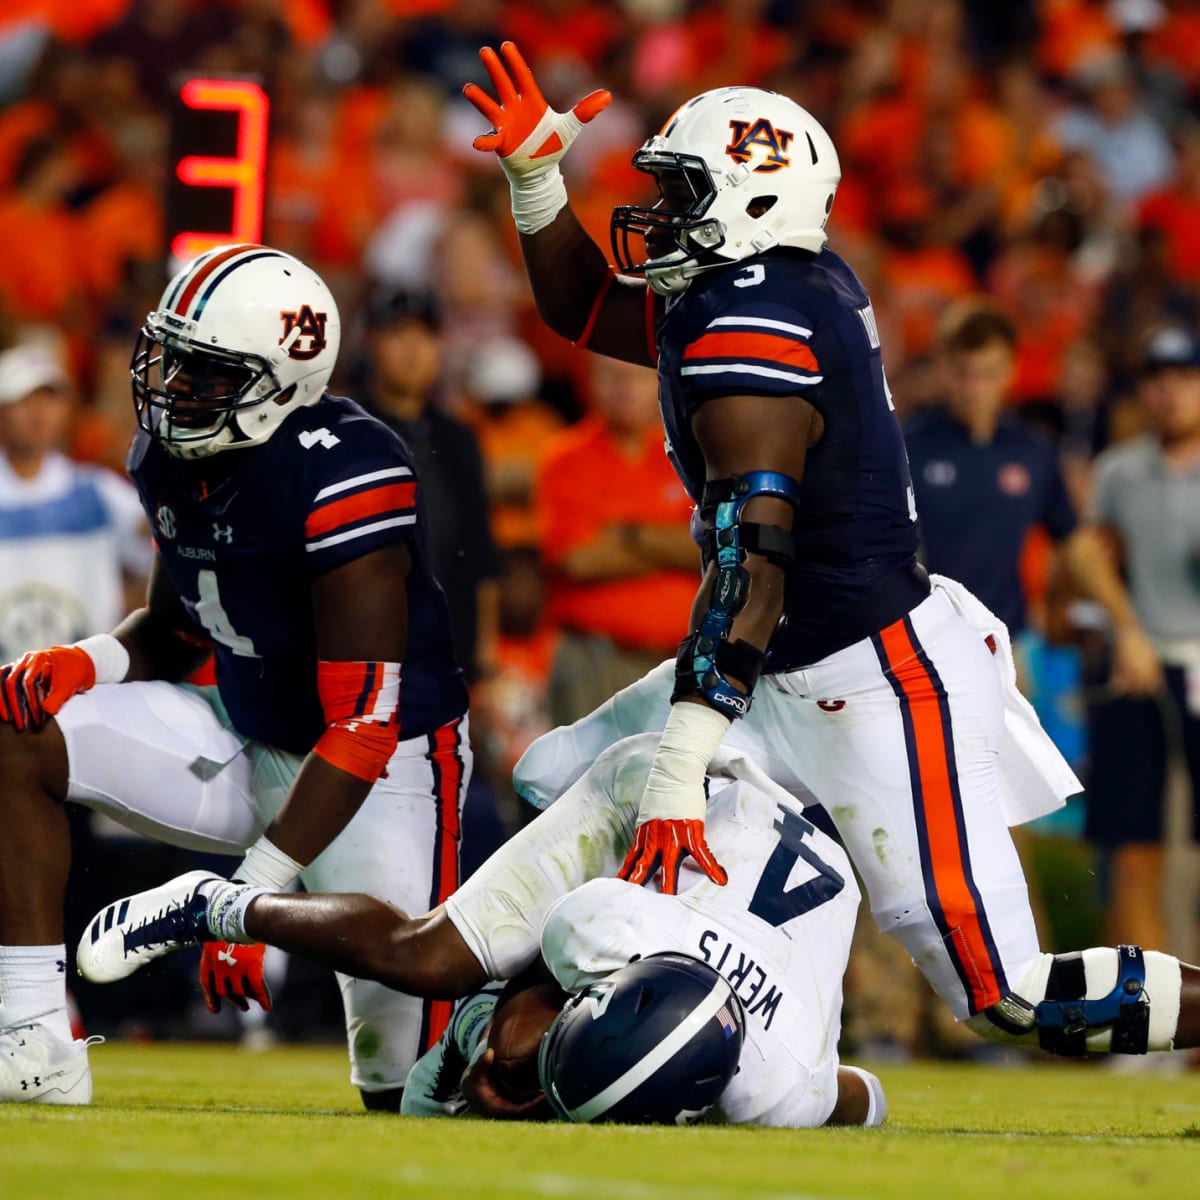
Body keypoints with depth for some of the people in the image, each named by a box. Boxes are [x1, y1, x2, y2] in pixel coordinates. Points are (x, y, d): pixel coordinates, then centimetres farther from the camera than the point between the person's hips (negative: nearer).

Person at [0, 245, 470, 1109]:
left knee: (409, 1087, -14)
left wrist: (254, 891, -32)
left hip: (384, 768, -7)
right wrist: (86, 663, -10)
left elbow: (363, 728, -29)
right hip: (247, 739, 7)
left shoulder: (341, 478, -29)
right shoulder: (169, 457, -4)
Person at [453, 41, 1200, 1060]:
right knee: (561, 782, 10)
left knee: (1010, 994, -9)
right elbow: (580, 310, 22)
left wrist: (678, 774, -35)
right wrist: (534, 174, 6)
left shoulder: (746, 339, -22)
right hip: (802, 673, 10)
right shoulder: (803, 287, 6)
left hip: (882, 687, -10)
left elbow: (751, 569, -30)